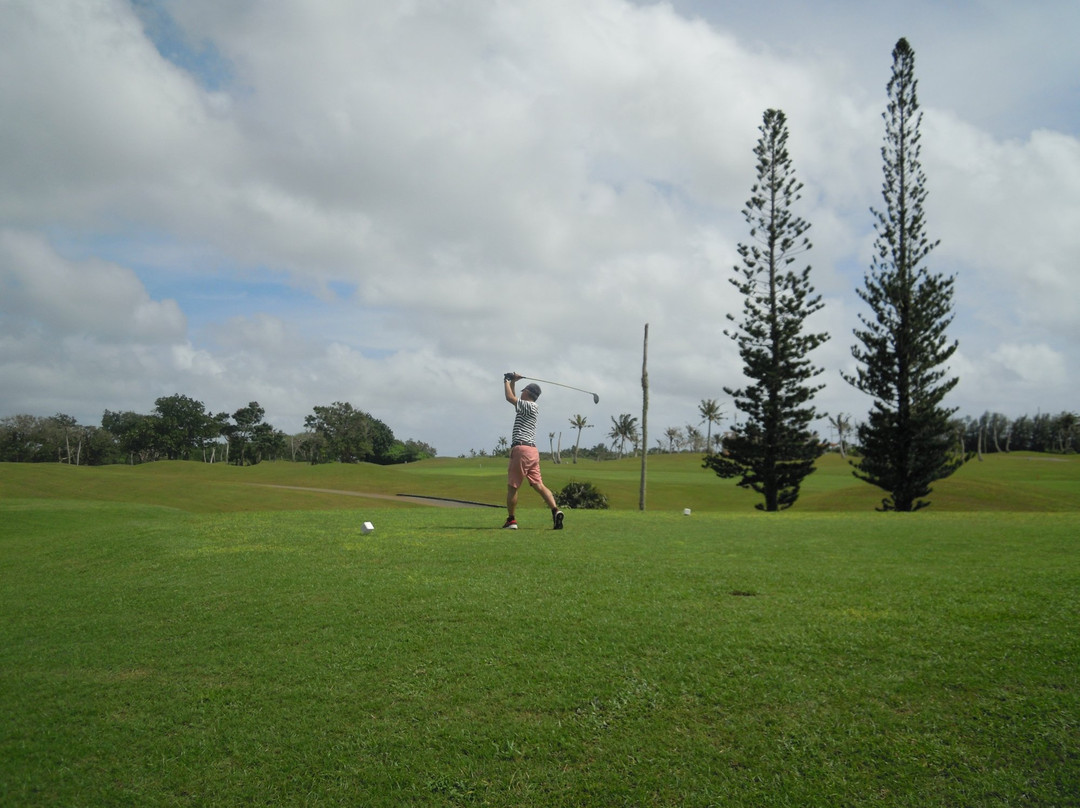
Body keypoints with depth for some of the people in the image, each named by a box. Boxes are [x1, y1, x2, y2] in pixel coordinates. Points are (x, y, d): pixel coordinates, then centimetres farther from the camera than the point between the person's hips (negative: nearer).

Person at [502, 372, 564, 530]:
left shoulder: (529, 406, -5)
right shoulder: (532, 408, 22)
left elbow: (510, 398, -11)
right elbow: (514, 399, 35)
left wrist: (507, 381, 4)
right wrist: (513, 382, 27)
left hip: (521, 449, -9)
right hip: (533, 450, 9)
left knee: (512, 486, -1)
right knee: (538, 485, 1)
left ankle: (511, 520, 3)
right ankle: (555, 510, -15)